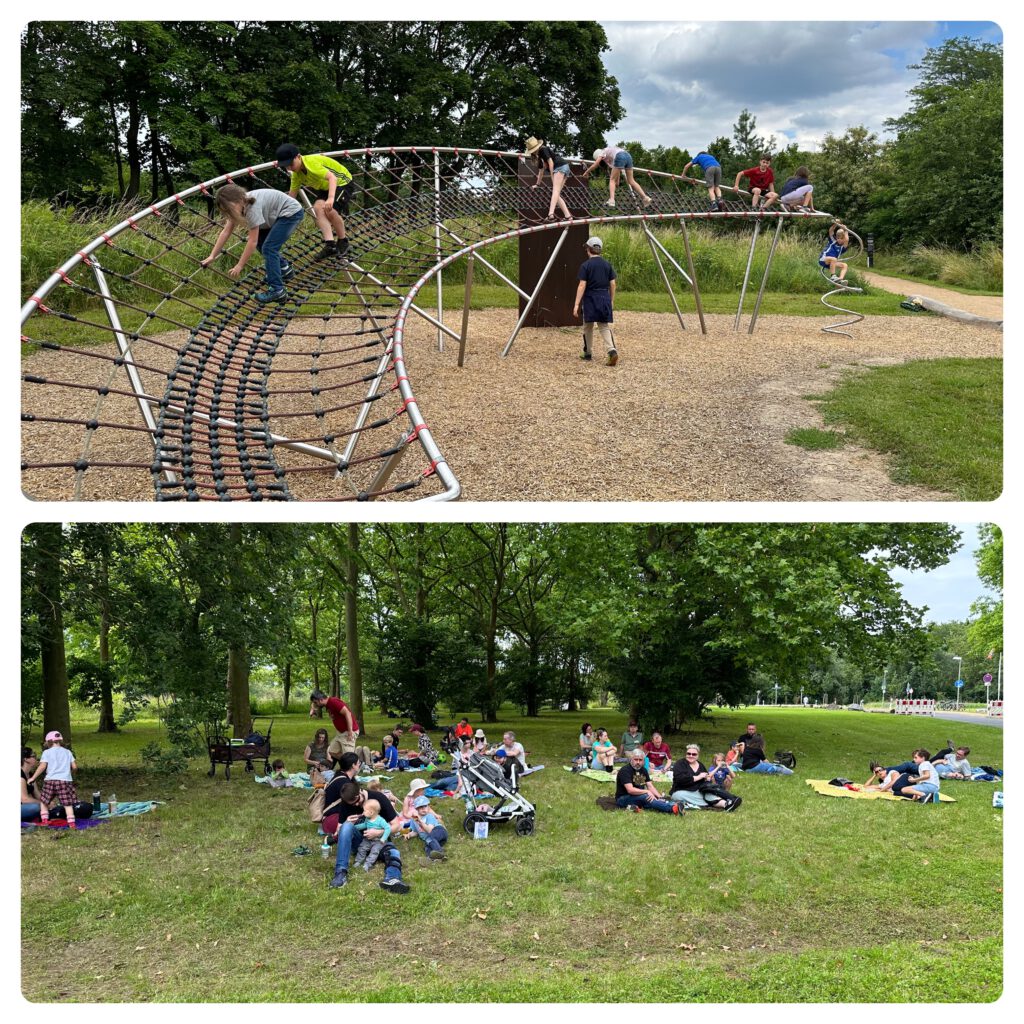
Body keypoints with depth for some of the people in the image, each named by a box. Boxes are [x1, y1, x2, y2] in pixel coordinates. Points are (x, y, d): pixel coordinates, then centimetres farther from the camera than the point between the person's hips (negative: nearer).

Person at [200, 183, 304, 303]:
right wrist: (212, 256, -8)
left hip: (291, 212, -9)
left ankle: (277, 290, -17)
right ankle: (284, 268, 31)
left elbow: (252, 241, -27)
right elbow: (226, 232, -4)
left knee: (268, 247, -17)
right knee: (260, 241, 13)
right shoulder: (239, 204, -7)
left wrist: (239, 266, -23)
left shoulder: (253, 207, -30)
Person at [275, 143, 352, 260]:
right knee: (318, 208, -18)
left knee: (331, 210, -26)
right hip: (325, 187, 8)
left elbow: (332, 177, -45)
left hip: (342, 182, -8)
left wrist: (331, 198, -59)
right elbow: (291, 196, 2)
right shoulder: (296, 174, -7)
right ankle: (330, 245, -20)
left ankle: (343, 241, -2)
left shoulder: (311, 164, -33)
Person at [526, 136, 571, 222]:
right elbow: (541, 170, 35)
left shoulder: (543, 150, 0)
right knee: (556, 195, 3)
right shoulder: (539, 156, 26)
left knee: (555, 191, -23)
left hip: (560, 167, -9)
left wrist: (552, 176, -14)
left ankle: (551, 214, -39)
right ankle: (568, 216, -6)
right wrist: (538, 184, 40)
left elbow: (550, 162, -10)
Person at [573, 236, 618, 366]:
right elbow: (612, 284, 7)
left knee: (588, 327, 14)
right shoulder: (607, 264, 5)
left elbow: (582, 286, -13)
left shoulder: (585, 265, -8)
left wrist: (576, 304, -13)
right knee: (605, 326, 5)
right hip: (605, 298, 3)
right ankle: (612, 350, -18)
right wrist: (611, 301, 18)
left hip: (590, 298, -3)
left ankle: (588, 353, 24)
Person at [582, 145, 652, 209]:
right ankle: (645, 197, 4)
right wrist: (617, 181, 45)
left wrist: (586, 172, 24)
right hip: (628, 156, 7)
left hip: (620, 158, -7)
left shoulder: (603, 152, 17)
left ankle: (611, 200, -15)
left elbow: (595, 165, 12)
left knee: (612, 180, 2)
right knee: (631, 181, 11)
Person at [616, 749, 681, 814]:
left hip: (640, 798, 8)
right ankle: (671, 808, -51)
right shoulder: (625, 770, -13)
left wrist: (660, 797, -13)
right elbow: (630, 790, -24)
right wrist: (647, 791, -27)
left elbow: (650, 786, 4)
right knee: (644, 796, -33)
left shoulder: (643, 770, 11)